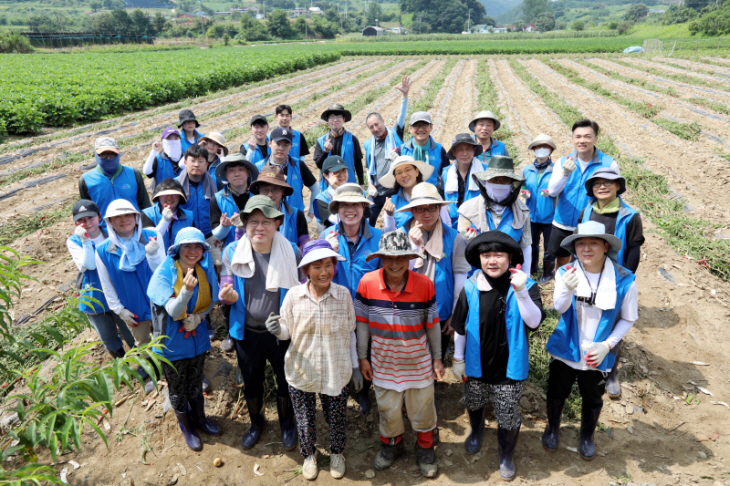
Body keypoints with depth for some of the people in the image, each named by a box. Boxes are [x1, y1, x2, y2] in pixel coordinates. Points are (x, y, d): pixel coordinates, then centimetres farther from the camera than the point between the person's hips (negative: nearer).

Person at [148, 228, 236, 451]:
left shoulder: (204, 271, -8)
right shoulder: (164, 273, -20)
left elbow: (208, 306, -2)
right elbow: (174, 311, -29)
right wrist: (187, 290, -45)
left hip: (197, 339, 4)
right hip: (172, 343, -3)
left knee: (196, 385, 24)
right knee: (178, 390, 16)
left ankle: (200, 418, 49)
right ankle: (186, 427, 41)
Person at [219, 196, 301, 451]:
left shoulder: (290, 252, -13)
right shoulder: (232, 252, -9)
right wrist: (227, 296, -23)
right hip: (247, 332, 1)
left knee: (285, 380, 18)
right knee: (251, 381, 22)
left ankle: (287, 422, 48)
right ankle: (256, 422, 51)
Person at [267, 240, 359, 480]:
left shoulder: (343, 294, -11)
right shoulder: (293, 295, -12)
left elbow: (349, 334, 0)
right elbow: (287, 331, -1)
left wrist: (355, 366, 5)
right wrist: (277, 330, -24)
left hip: (336, 373, 0)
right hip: (301, 373, 0)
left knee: (337, 420, 18)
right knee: (305, 421, 18)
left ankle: (336, 453, 48)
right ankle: (309, 455, 48)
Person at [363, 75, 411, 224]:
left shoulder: (395, 134, -1)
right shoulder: (369, 144, 8)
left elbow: (402, 116, -16)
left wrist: (405, 95, -31)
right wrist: (370, 184, 2)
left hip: (396, 190, -3)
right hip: (377, 192, 3)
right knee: (368, 222, 8)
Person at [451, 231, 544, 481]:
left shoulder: (525, 286, -16)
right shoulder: (471, 288, -12)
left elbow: (534, 322, -27)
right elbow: (460, 327, -3)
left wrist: (521, 292, -40)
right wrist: (458, 359, 3)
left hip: (509, 367, -2)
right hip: (476, 365, 2)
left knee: (508, 417, 12)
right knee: (474, 404, 27)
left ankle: (506, 455, 42)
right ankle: (476, 431, 60)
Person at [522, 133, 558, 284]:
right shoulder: (527, 170, 5)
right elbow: (523, 187, 13)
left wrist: (550, 193, -27)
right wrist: (525, 193, -9)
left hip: (549, 215, -4)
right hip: (532, 214, 4)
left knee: (549, 246, 8)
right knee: (532, 244, 18)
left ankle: (548, 272, 26)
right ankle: (531, 268, 38)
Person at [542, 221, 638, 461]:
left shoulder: (624, 280, -17)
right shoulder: (565, 273, -15)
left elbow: (628, 319, -5)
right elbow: (559, 308, -30)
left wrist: (607, 345, -16)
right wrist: (567, 289, -51)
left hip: (597, 356, 0)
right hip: (565, 350, 0)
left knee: (592, 400, 21)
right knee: (556, 393, 20)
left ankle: (587, 436, 52)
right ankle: (552, 429, 50)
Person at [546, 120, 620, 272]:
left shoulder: (609, 164, -7)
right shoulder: (563, 162, -1)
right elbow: (552, 191, -14)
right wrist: (565, 173, -32)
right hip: (562, 226, 3)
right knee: (561, 266, 17)